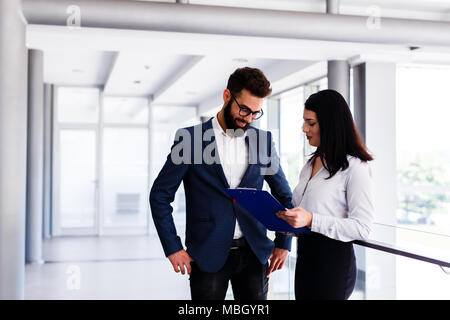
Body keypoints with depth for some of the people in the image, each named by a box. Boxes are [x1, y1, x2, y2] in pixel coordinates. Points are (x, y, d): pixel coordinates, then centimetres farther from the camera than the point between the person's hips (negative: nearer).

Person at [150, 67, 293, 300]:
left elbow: (284, 195, 15)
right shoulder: (190, 138, -4)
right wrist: (172, 248, -6)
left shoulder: (262, 141, 6)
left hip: (253, 253, 3)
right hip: (207, 255, -2)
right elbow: (160, 194, -1)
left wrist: (283, 243, 8)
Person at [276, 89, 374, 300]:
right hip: (305, 255, 8)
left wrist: (311, 220, -26)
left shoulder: (354, 167, -13)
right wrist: (285, 216, 0)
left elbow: (362, 227, -18)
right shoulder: (311, 163, 13)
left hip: (334, 259, -8)